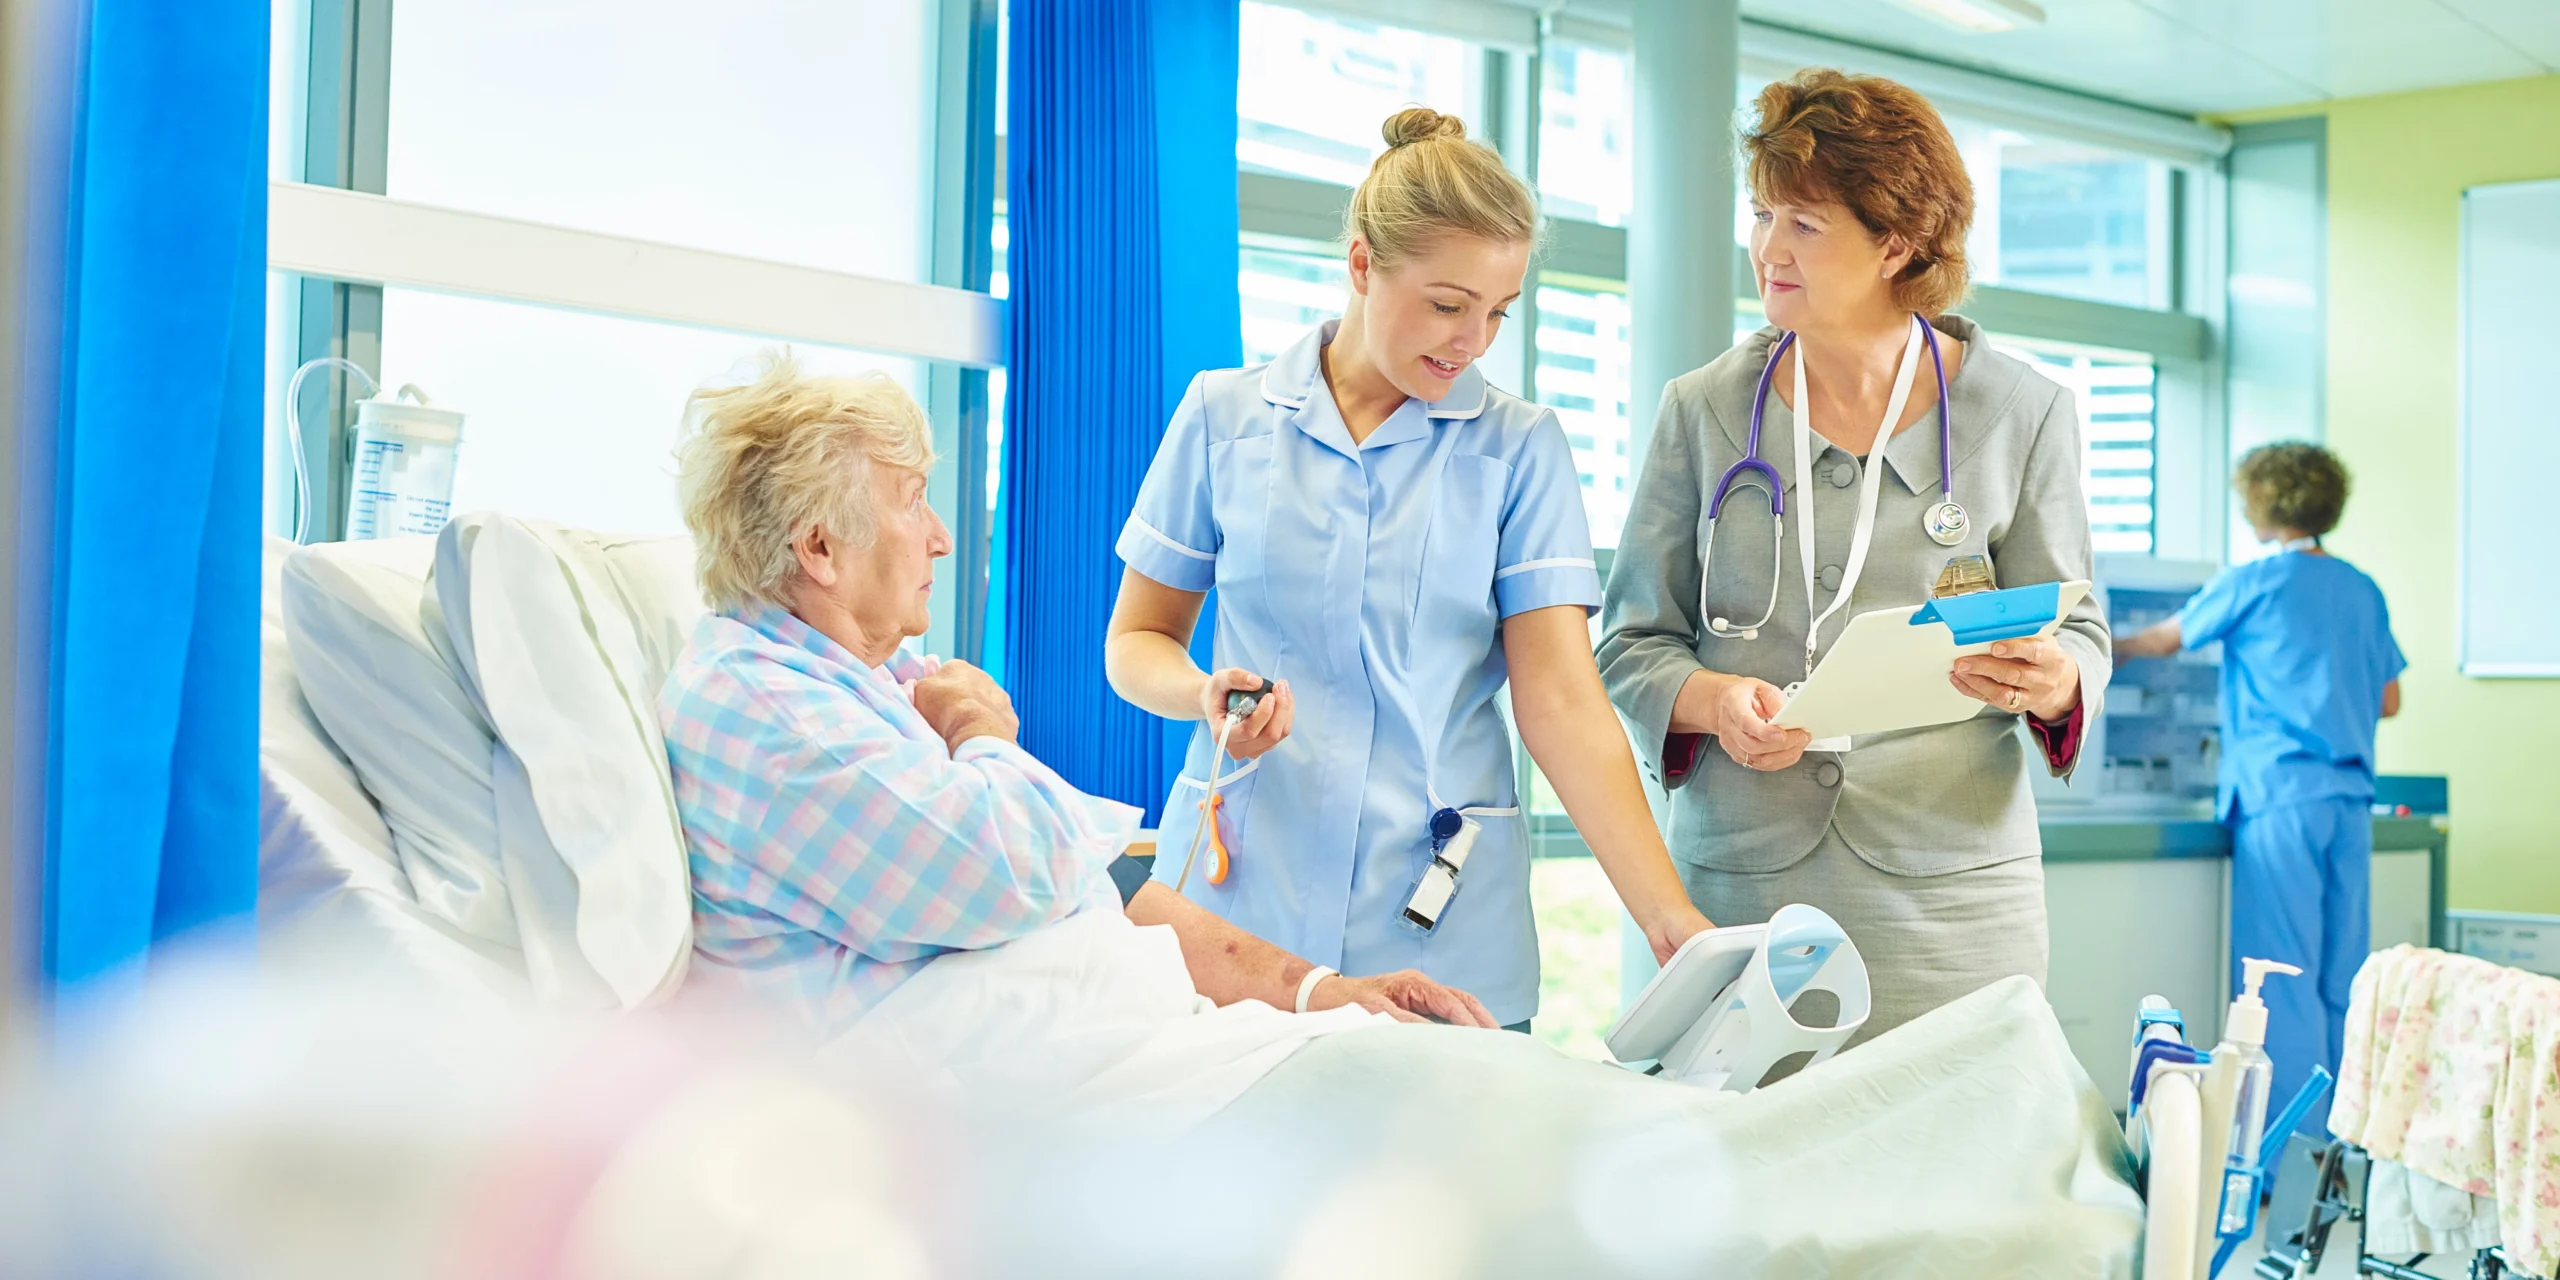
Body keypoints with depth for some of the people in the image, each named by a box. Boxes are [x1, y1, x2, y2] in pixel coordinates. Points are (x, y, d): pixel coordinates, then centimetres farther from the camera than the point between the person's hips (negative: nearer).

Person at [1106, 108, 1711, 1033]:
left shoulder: (1518, 448, 3)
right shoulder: (1225, 415, 5)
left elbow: (1562, 699, -4)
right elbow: (1137, 639, 12)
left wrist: (1670, 919, -15)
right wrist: (1207, 694, -11)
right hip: (1241, 899, 0)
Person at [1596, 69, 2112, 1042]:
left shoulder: (2021, 414, 4)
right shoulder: (1703, 411, 6)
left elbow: (2079, 634, 8)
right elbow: (1632, 642, 8)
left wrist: (2050, 684, -16)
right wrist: (1715, 700, -13)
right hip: (1741, 882, 1)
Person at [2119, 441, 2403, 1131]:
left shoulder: (2252, 583, -4)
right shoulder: (2363, 591, 12)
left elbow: (2166, 638, 10)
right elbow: (2389, 701, 17)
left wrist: (2108, 649, 28)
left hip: (2280, 794, -6)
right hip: (2351, 793, 6)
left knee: (2282, 963, -3)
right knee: (2343, 962, 9)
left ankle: (2296, 1123, -3)